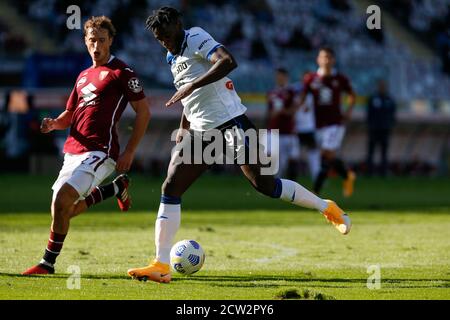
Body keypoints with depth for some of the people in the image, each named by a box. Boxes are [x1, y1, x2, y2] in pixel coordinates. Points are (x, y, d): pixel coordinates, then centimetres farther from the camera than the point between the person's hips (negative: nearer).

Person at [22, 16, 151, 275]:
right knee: (66, 210, 12)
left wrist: (129, 153, -9)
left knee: (62, 199, -22)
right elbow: (70, 115, 25)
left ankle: (48, 263, -11)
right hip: (73, 150, 9)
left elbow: (144, 112, -5)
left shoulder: (121, 72, -3)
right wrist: (54, 123, 0)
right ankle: (118, 188, 32)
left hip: (100, 151, -9)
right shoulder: (84, 76, 20)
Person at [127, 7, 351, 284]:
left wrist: (190, 86, -32)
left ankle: (327, 207, 16)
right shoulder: (174, 58, 16)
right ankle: (161, 266, -7)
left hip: (230, 124, -8)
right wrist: (183, 128, 25)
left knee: (265, 184, -6)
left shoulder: (196, 39, -10)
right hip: (201, 134, 8)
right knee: (170, 189, -5)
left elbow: (228, 61, -29)